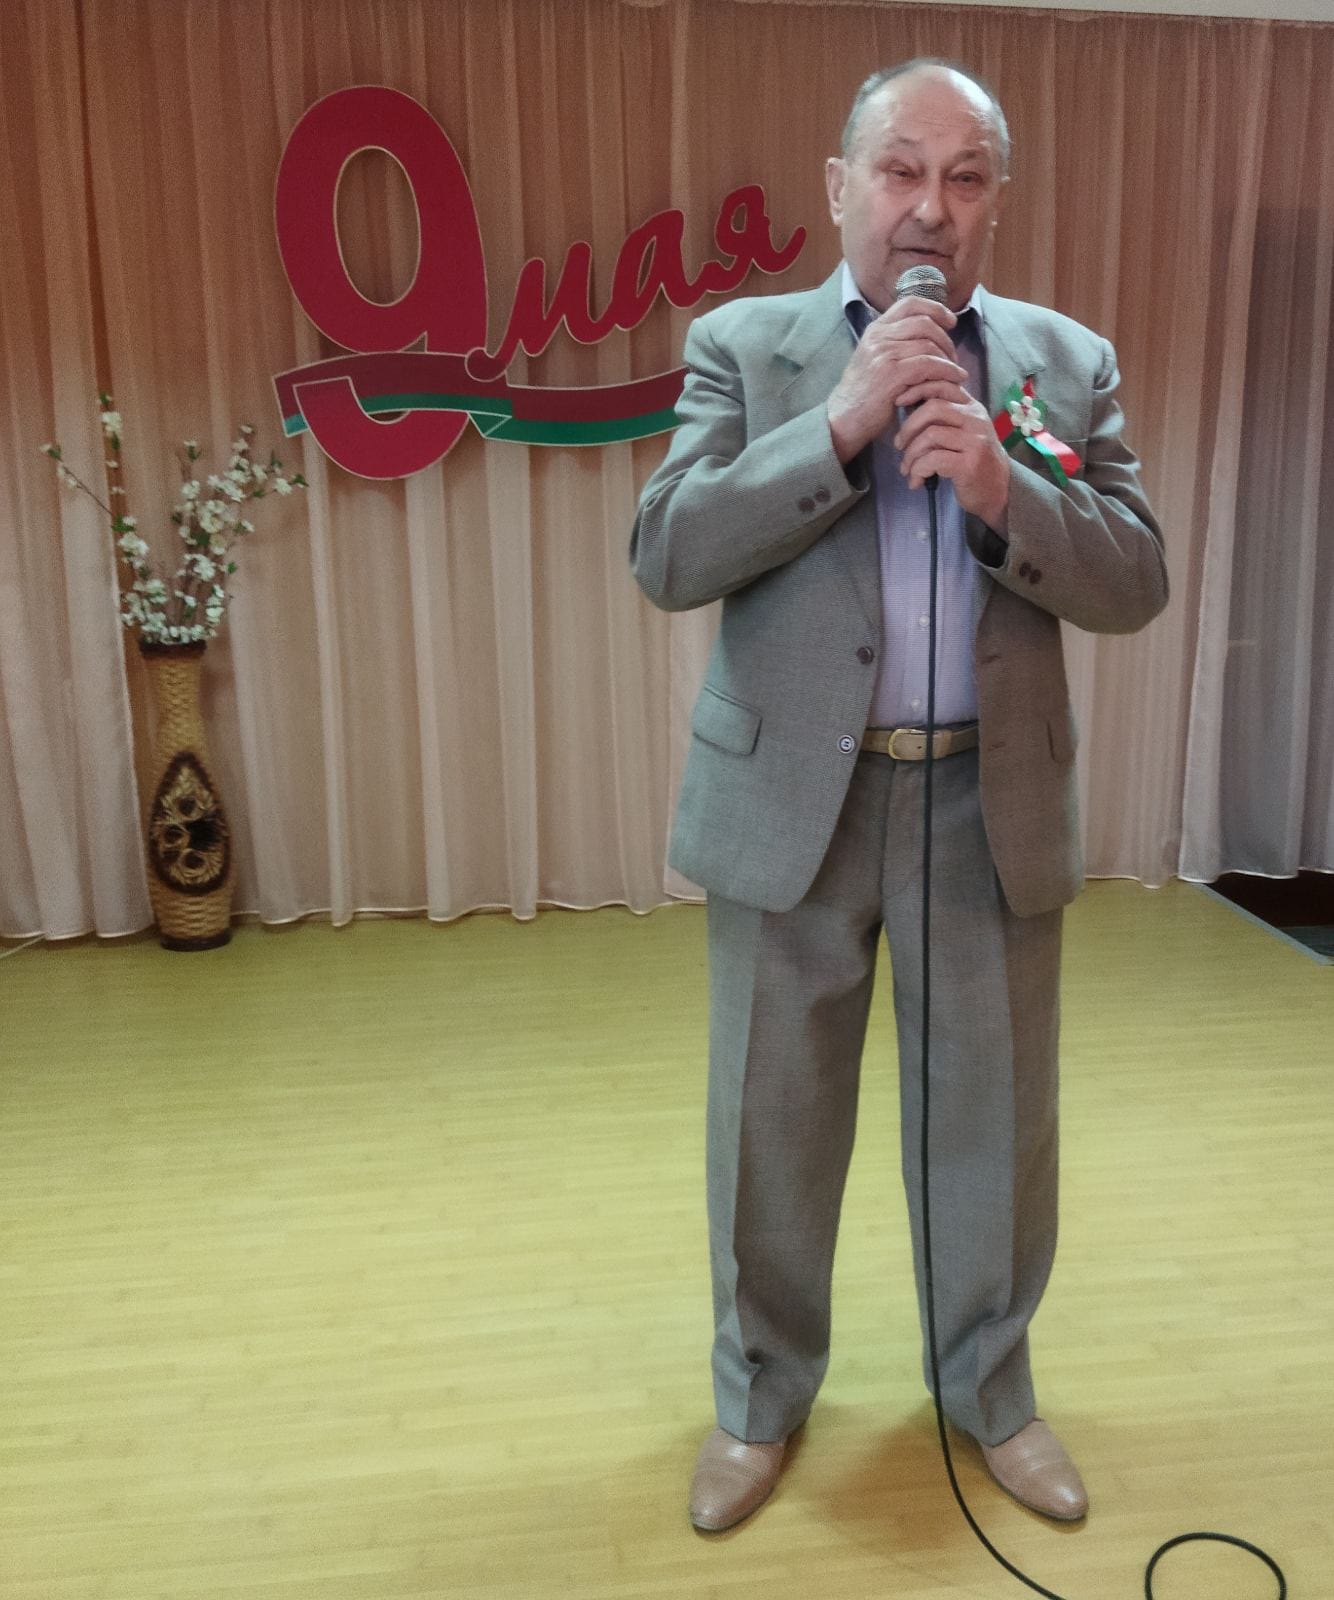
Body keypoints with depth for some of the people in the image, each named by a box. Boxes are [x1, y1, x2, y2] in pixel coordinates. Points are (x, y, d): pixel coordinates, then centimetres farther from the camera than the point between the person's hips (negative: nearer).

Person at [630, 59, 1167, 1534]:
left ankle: (991, 1388, 38)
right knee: (772, 1122, 11)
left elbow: (1134, 582, -1)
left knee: (993, 1121, 14)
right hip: (791, 801, -1)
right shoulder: (742, 344, 1)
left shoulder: (1067, 362, 6)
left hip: (992, 808, 2)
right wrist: (842, 423, -19)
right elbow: (665, 555, -11)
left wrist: (1000, 489, -19)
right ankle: (760, 1395, 34)